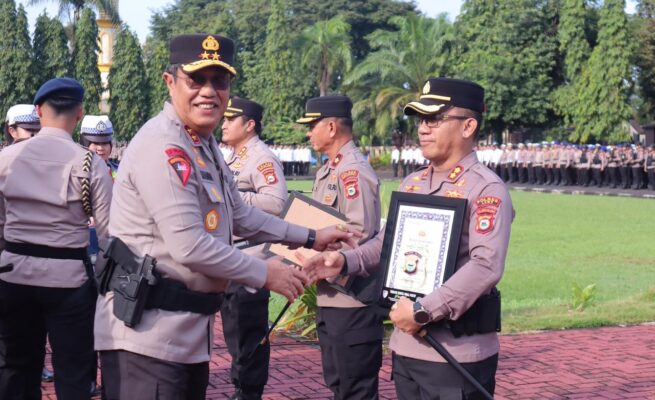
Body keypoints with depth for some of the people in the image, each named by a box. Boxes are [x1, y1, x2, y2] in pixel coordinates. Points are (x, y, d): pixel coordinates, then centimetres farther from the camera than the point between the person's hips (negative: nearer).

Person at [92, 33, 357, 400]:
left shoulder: (206, 145, 15)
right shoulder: (163, 146, -18)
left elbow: (241, 216, 26)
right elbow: (190, 246, -23)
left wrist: (309, 238, 24)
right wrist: (264, 274, -12)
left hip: (189, 329, 10)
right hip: (148, 332, -10)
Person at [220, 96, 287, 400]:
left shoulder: (263, 159, -13)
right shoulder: (231, 159, 16)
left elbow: (276, 203, -25)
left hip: (250, 260, -10)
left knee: (248, 332, -2)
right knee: (233, 328, 17)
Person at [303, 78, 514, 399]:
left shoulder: (486, 189, -12)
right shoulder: (411, 184, 13)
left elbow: (486, 267, -23)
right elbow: (387, 243, 22)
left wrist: (423, 311, -25)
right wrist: (345, 260, 3)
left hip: (457, 353, -7)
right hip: (406, 346, 8)